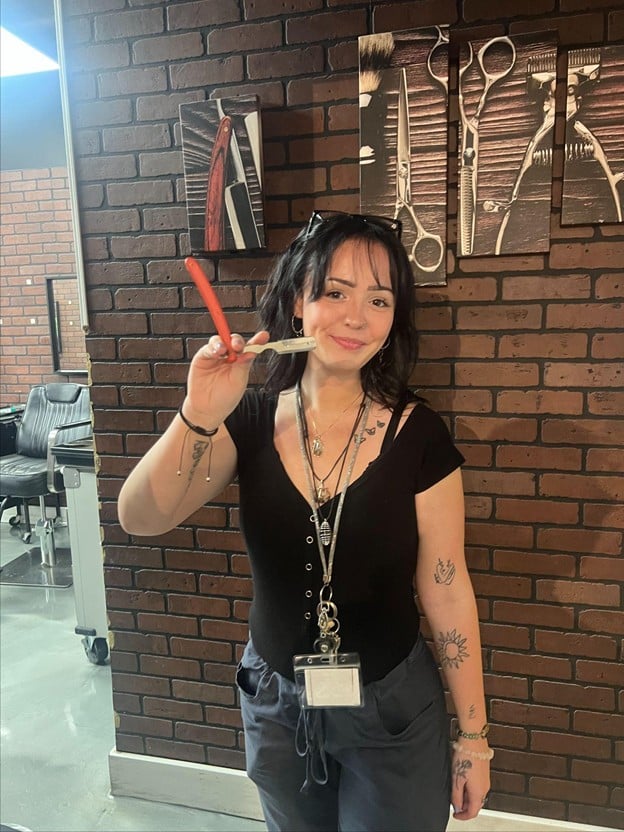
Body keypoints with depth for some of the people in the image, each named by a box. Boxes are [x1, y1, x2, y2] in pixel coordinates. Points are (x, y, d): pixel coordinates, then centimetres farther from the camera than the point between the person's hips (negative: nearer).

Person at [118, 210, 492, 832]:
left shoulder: (417, 435, -17)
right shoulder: (251, 420, -10)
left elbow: (447, 592, -11)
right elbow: (140, 519, -18)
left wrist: (473, 735, -4)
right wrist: (198, 416, -33)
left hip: (391, 710, -2)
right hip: (274, 703, 3)